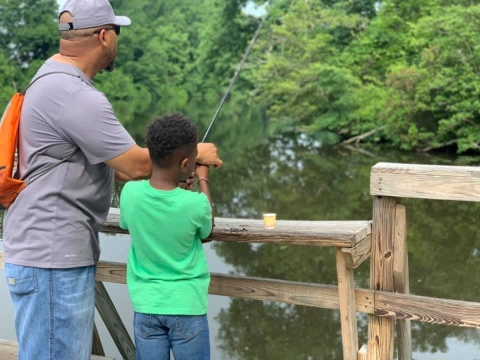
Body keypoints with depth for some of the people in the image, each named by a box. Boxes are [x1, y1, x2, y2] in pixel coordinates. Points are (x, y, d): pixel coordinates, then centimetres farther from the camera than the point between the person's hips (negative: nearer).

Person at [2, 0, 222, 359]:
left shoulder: (57, 79, 13)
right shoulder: (74, 94, -20)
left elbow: (110, 161, 20)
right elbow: (136, 165, -16)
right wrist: (194, 155, 0)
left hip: (63, 252, 10)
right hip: (52, 257, -10)